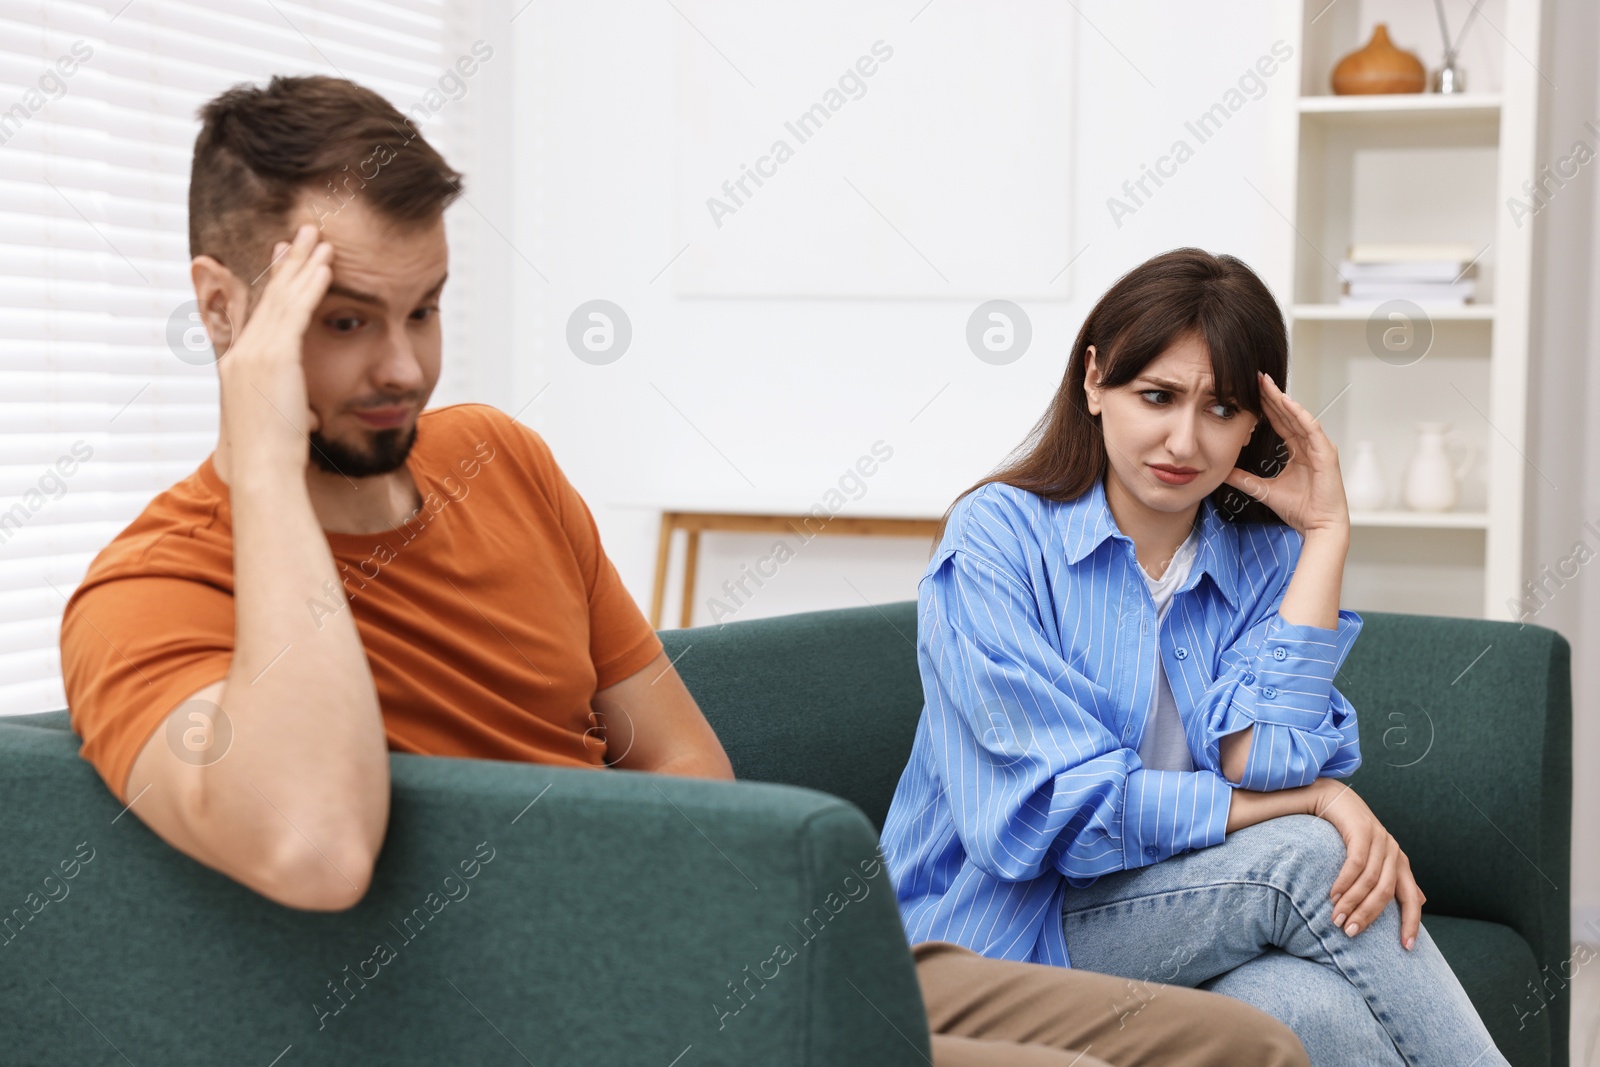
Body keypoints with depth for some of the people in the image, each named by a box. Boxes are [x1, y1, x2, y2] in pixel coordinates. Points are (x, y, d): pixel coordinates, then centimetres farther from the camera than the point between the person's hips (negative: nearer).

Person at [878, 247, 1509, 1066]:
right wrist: (1317, 804, -17)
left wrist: (1325, 534, -11)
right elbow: (1056, 809, -18)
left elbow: (1254, 765, -14)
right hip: (999, 931, -3)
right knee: (1302, 857, -27)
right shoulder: (997, 537, -9)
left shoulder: (1269, 557, 5)